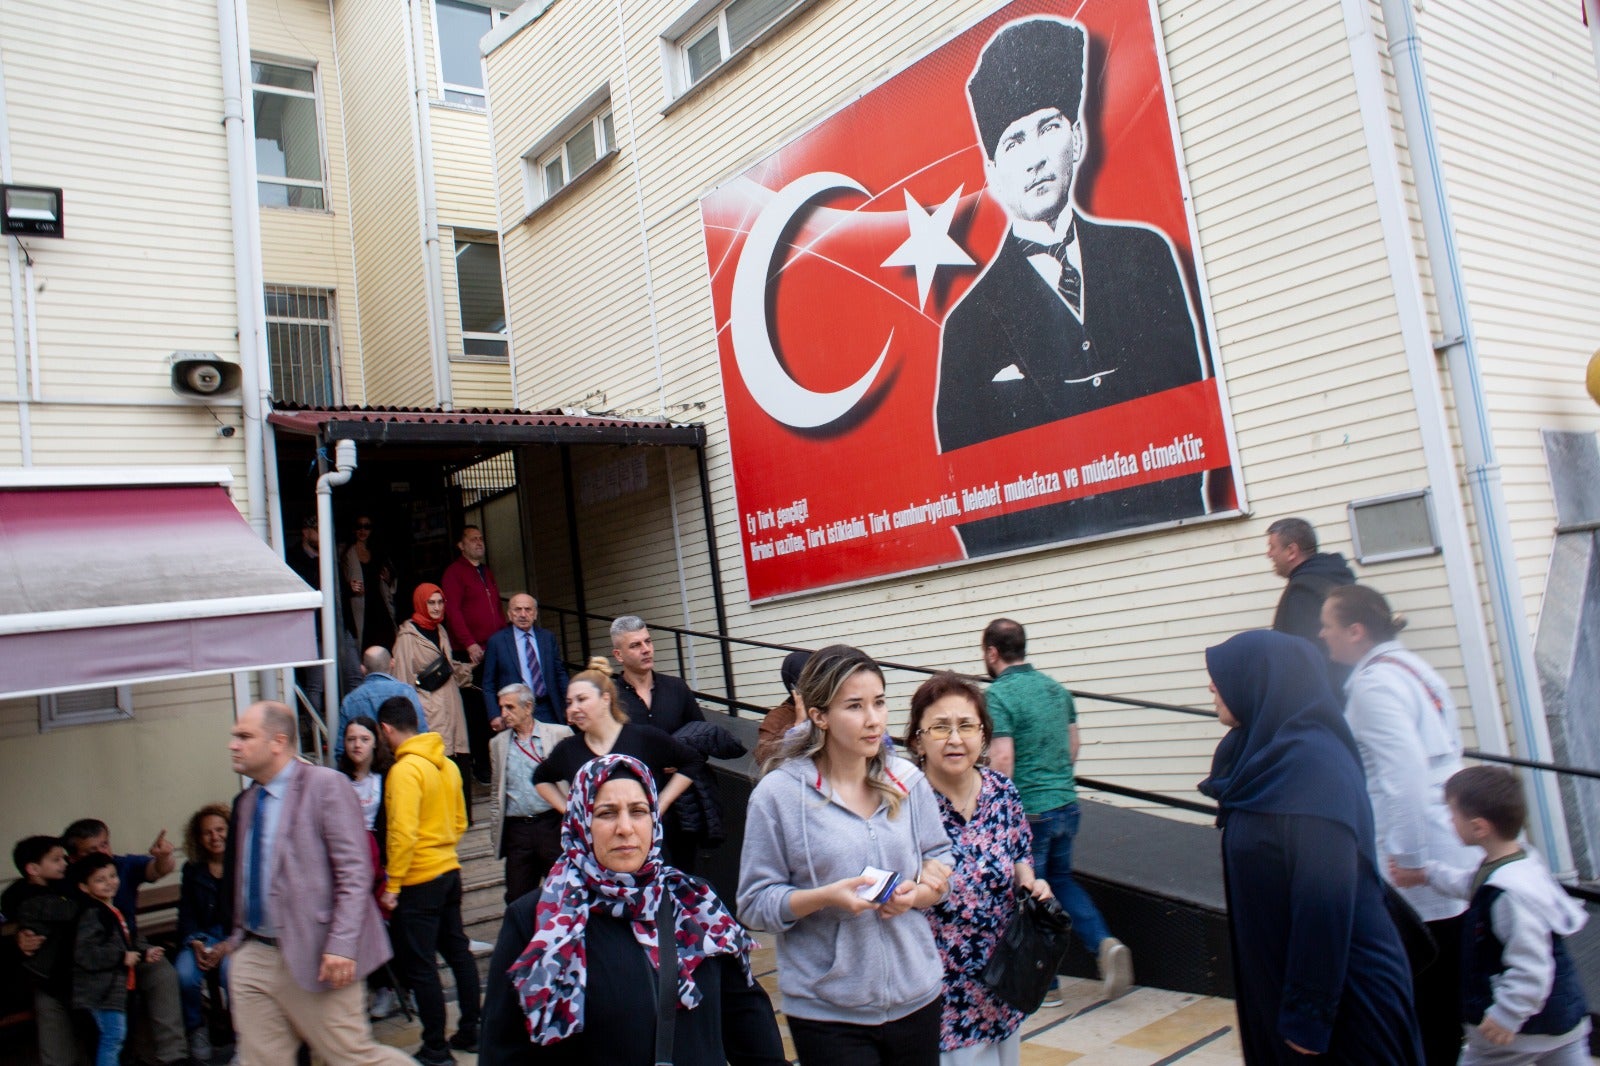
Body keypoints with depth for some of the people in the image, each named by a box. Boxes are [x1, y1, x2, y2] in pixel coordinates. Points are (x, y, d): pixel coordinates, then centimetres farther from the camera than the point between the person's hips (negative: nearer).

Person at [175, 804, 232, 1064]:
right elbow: (186, 914, 11)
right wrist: (196, 942, -8)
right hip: (202, 937, 3)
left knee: (230, 970, -34)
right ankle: (196, 1032, 2)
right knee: (185, 975, -28)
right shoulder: (192, 870, 15)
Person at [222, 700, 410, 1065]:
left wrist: (341, 946, -21)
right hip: (252, 957, 7)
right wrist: (236, 934, 13)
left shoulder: (325, 785, -11)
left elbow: (355, 871, -16)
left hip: (312, 956, -7)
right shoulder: (245, 801, 11)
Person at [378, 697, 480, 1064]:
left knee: (418, 965, 2)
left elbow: (403, 833, -22)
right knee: (457, 950, 16)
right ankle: (470, 1032, 26)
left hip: (418, 881, -8)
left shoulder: (404, 770, -17)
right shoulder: (446, 764, 7)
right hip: (450, 870, 8)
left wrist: (392, 885, -15)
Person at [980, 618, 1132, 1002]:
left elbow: (1002, 760, -23)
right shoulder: (1056, 688, 7)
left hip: (1028, 811, -7)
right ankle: (1104, 943, 5)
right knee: (1061, 881, 24)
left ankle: (1044, 983, 20)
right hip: (1067, 805, 7)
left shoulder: (999, 695, -16)